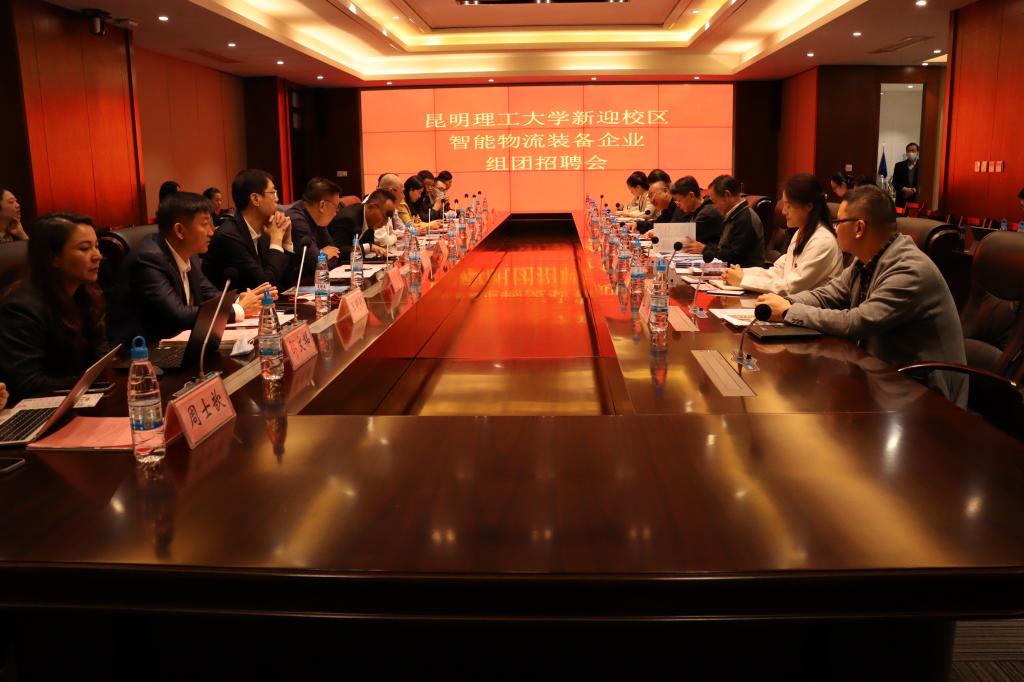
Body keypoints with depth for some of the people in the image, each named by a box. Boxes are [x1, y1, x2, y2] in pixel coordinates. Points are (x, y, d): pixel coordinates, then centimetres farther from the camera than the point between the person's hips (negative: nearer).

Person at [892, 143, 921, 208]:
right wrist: (904, 189, -10)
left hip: (916, 200, -2)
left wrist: (914, 190, -16)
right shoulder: (899, 166, 11)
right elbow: (894, 182, 6)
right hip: (901, 200, 2)